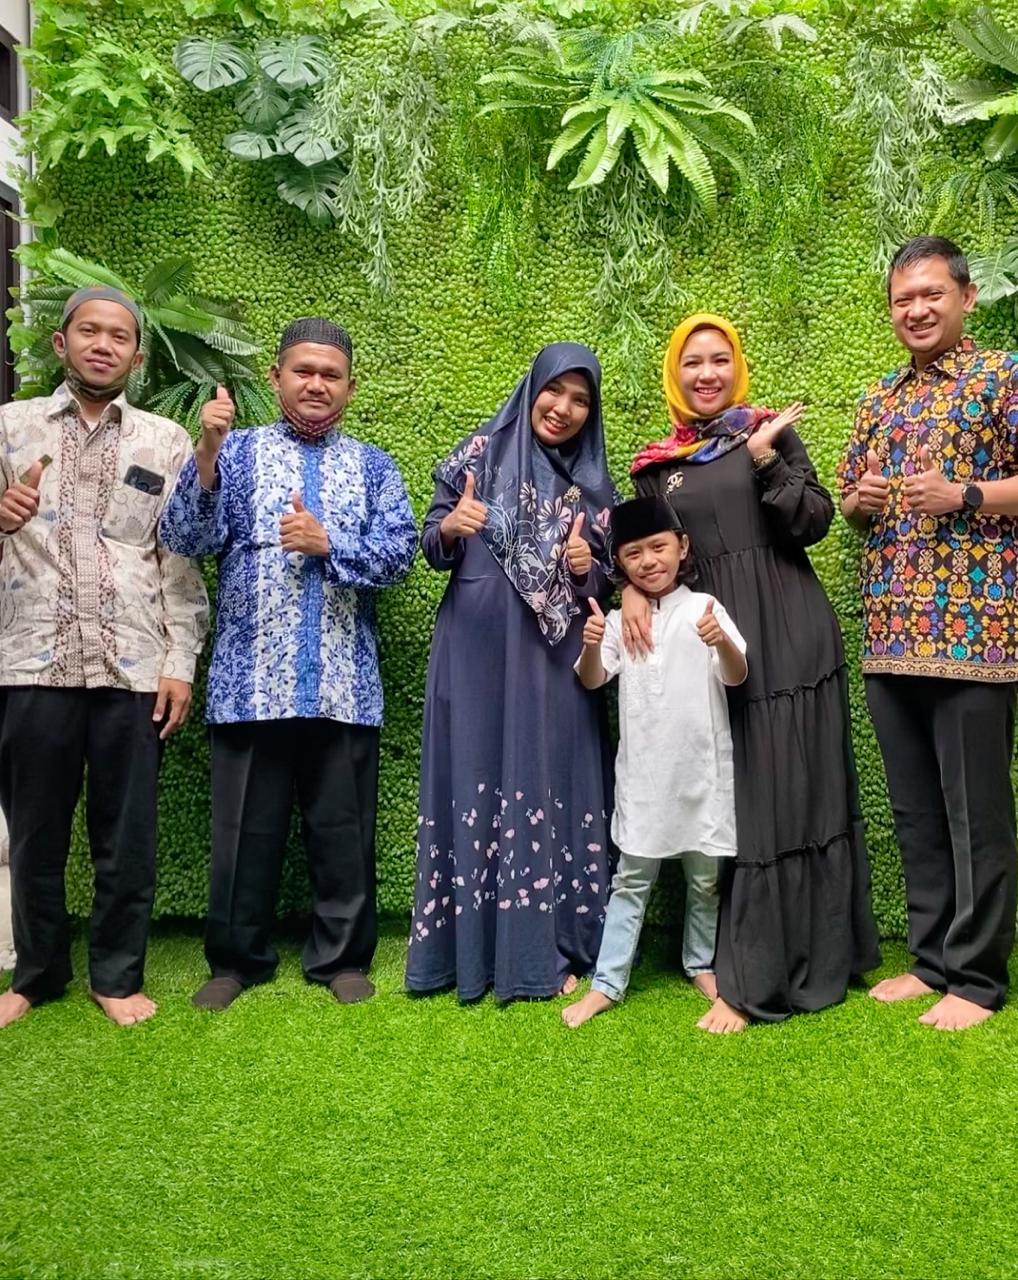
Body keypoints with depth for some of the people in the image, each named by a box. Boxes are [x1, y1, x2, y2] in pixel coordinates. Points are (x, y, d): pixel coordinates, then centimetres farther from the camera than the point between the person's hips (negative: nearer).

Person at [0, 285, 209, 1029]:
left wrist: (181, 663, -3)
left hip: (133, 668, 0)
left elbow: (182, 562, 4)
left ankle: (118, 975, 24)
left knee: (127, 836, 7)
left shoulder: (166, 443, 8)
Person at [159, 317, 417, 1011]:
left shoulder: (374, 466, 12)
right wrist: (206, 454, -17)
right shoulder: (238, 450, 8)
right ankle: (238, 958, 28)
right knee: (245, 827, 9)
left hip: (344, 683, 1)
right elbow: (188, 539, -5)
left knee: (343, 827, 9)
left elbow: (400, 551, -1)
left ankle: (342, 957, 26)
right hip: (252, 679, 0)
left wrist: (327, 543, -15)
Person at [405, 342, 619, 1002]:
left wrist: (587, 568, -6)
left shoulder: (594, 484, 13)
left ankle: (546, 950, 13)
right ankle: (469, 947, 12)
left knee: (551, 786, 1)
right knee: (476, 777, 0)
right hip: (477, 649, -1)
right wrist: (450, 529, -17)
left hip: (557, 657, 2)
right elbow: (434, 547, 5)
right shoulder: (481, 453, 7)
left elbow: (608, 576, 15)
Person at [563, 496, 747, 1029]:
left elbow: (737, 676, -12)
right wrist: (591, 645, -26)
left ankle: (701, 965, 33)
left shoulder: (703, 609, -3)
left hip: (701, 769, -1)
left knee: (705, 876, 13)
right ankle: (607, 983, 13)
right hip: (642, 772, 1)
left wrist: (722, 641, -34)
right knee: (631, 878, 8)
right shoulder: (618, 620, 5)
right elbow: (591, 679, -5)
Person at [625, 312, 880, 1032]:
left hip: (789, 635, -1)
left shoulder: (772, 434, 7)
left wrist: (765, 458, -13)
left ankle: (812, 962, 14)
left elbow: (813, 525, -3)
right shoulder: (658, 464, 12)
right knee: (731, 803, 3)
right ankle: (747, 978, 14)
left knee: (796, 792, 0)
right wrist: (631, 588, -8)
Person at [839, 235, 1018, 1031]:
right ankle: (933, 957, 25)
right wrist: (860, 501, 1)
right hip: (892, 634, 6)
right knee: (915, 810, 12)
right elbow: (850, 504, 22)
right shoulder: (880, 400, 18)